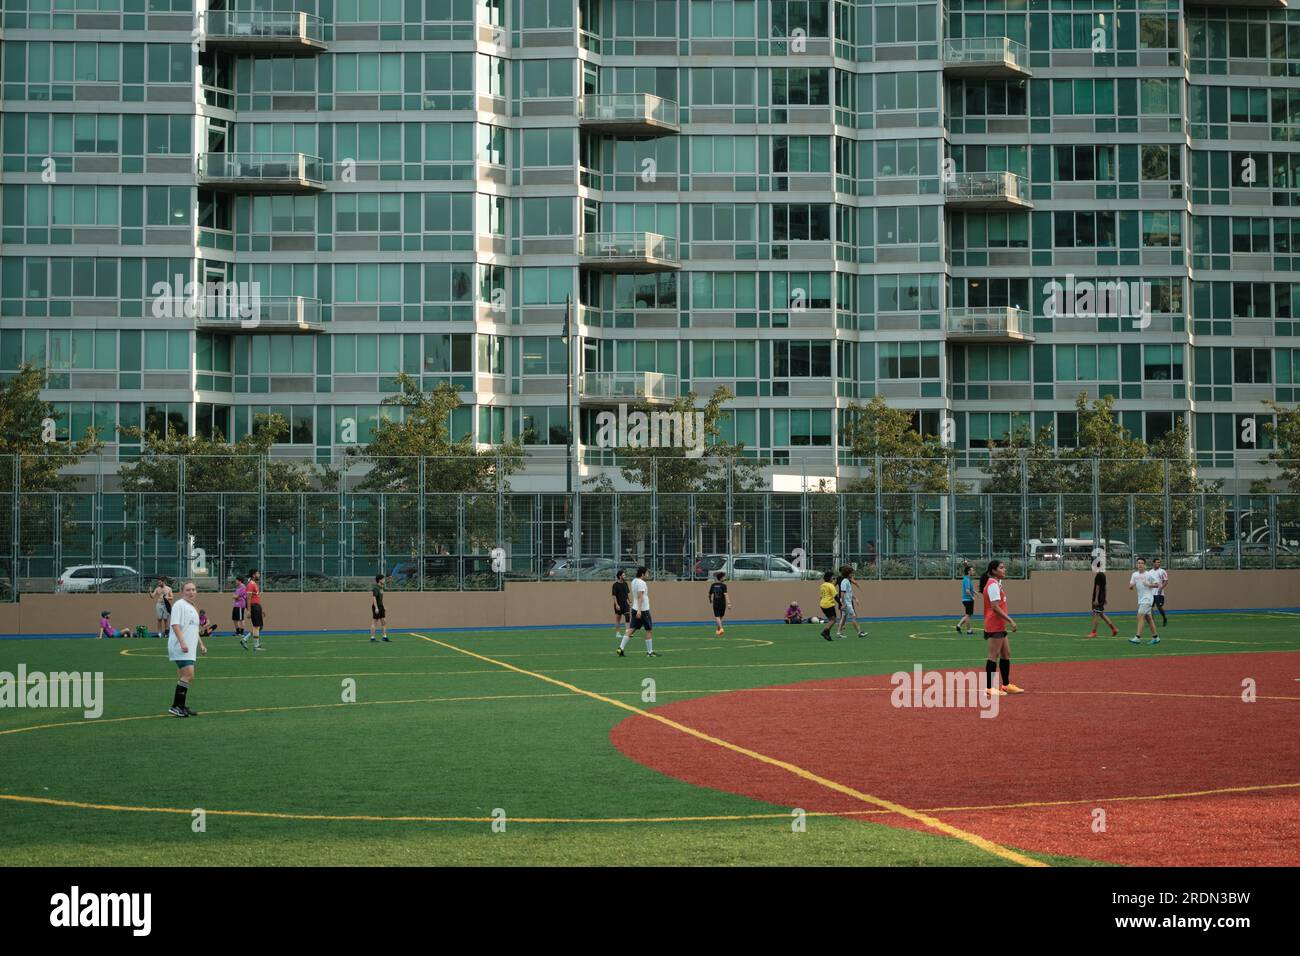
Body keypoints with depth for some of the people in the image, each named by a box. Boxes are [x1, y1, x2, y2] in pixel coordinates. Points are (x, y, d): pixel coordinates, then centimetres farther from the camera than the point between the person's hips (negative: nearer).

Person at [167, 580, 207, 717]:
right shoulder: (179, 605, -8)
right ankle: (175, 706, -17)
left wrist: (201, 644, 31)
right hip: (181, 648, -10)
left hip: (189, 649, 10)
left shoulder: (192, 608, 22)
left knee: (184, 677, 11)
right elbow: (175, 624, -18)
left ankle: (180, 707, 16)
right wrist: (182, 642, -26)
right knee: (188, 675, -17)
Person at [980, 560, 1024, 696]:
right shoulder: (993, 585, -16)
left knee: (1006, 654, 15)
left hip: (1000, 626, 10)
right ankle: (989, 687, -3)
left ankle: (1006, 685, 23)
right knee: (994, 655, -7)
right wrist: (1010, 620, -22)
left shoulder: (997, 583, 15)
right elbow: (995, 607, -22)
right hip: (994, 626, -10)